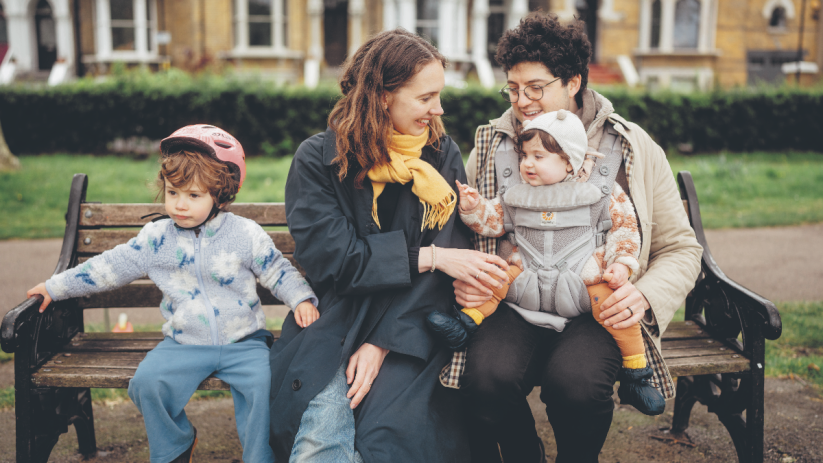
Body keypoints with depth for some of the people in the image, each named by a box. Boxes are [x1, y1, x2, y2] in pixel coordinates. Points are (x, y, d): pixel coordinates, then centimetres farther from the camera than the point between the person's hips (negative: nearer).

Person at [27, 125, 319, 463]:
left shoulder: (246, 235, -3)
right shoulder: (156, 238, 3)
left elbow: (278, 271, 5)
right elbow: (109, 267, 11)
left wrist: (301, 299, -12)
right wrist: (56, 287, 14)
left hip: (243, 341, -2)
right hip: (183, 343, 2)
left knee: (265, 382, -27)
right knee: (147, 381, -21)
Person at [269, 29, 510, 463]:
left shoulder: (443, 155, 4)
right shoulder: (318, 159, 0)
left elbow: (450, 250, -4)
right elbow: (328, 256, -10)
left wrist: (384, 343, -14)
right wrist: (427, 257, -15)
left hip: (407, 329, 1)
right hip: (334, 322, -1)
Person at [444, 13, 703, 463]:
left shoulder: (635, 149, 5)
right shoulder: (491, 145, 9)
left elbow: (680, 248, 9)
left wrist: (647, 295, -11)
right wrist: (461, 279, -6)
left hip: (598, 308, -1)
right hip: (513, 303, 2)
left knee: (575, 380, -33)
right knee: (486, 376, -30)